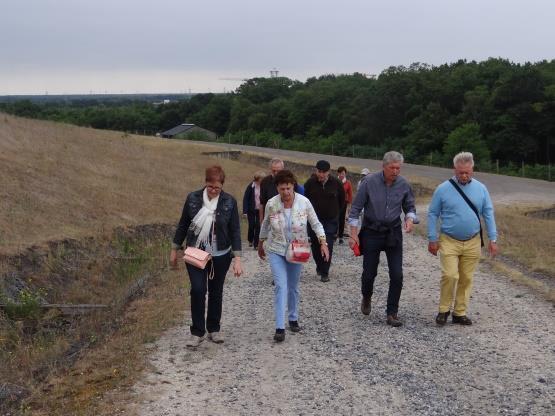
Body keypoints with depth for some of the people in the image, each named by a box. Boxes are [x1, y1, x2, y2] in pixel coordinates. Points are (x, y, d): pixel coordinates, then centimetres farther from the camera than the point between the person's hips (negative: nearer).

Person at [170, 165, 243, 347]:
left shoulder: (229, 202, -7)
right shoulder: (193, 198, -4)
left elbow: (235, 230, -6)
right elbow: (183, 225, 5)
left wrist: (237, 258, -13)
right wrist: (175, 250, 8)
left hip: (220, 255, 0)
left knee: (216, 292, 10)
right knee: (198, 290, -10)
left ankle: (214, 330, 26)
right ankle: (197, 332, 2)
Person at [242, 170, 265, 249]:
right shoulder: (251, 186, -9)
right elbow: (245, 198, -6)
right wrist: (245, 211, -11)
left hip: (260, 210, 1)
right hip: (251, 210, -1)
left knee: (258, 226, -4)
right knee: (251, 226, 3)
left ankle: (256, 244, 5)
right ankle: (250, 241, 30)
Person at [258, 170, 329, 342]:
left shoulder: (304, 202, -13)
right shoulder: (271, 204, -13)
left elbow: (315, 224, -4)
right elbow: (265, 225, 5)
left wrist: (323, 242, -16)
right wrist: (261, 244, 15)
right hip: (276, 250, -1)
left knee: (293, 287, 15)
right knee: (280, 286, -13)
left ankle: (293, 319, 34)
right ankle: (280, 327, -14)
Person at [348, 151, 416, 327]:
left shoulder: (403, 185, -4)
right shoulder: (370, 182, -11)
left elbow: (410, 207, 10)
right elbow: (356, 208, -6)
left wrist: (410, 219, -13)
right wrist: (353, 234, -9)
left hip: (393, 234, 2)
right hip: (371, 233, -2)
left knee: (397, 275, -5)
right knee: (369, 272, 7)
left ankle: (392, 314, 6)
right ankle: (366, 298, 40)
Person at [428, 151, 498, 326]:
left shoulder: (481, 189, 3)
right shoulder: (443, 189, -4)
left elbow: (488, 214, 6)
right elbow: (433, 214, 0)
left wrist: (493, 239, 2)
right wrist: (432, 239, -2)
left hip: (472, 243, 3)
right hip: (449, 242, -3)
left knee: (466, 279, 6)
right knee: (450, 276, -13)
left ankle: (460, 313, 18)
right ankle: (444, 310, 5)